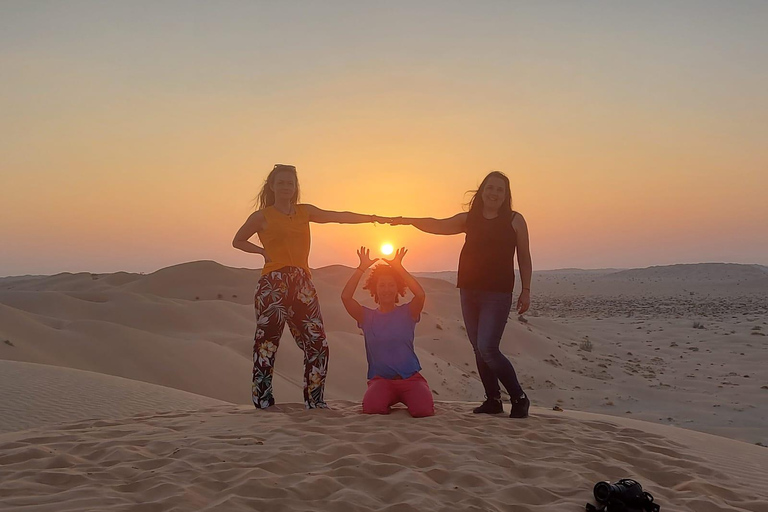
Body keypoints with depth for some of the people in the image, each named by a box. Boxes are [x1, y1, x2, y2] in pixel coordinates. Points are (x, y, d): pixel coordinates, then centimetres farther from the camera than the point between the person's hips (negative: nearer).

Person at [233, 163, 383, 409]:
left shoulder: (305, 211, 14)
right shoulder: (262, 216, 5)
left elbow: (339, 216, 8)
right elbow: (237, 241, 14)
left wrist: (373, 217, 0)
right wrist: (263, 251, 0)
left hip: (302, 285, 4)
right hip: (273, 285, -4)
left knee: (317, 345, 0)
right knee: (266, 343, -2)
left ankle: (314, 401, 11)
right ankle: (262, 401, 8)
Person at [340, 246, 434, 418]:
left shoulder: (407, 313, 4)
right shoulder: (367, 317, 7)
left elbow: (420, 294, -18)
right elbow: (346, 297, -10)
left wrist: (399, 267, -15)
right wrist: (362, 267, -11)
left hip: (410, 378, 0)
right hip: (381, 379, 0)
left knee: (423, 410, -29)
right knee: (372, 408, -32)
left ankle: (407, 400, 8)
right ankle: (390, 401, 5)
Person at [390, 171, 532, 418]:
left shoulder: (515, 220, 2)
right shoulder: (469, 219, 10)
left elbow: (524, 258, 3)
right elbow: (438, 225, 2)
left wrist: (526, 291, -2)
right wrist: (407, 220, -11)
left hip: (498, 293, -5)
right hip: (469, 291, 5)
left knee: (487, 348, -13)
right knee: (479, 349, 8)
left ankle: (519, 398, 2)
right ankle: (493, 400, 19)